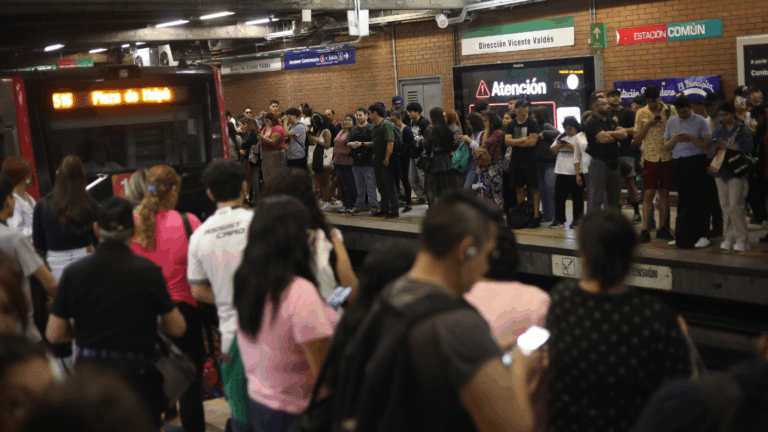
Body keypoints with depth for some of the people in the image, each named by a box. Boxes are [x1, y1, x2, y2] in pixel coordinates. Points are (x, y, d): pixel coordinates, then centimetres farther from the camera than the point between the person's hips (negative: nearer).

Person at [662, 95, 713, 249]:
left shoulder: (700, 121, -1)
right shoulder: (671, 122, 11)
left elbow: (707, 144, -8)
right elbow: (666, 148, 12)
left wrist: (690, 138, -18)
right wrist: (674, 139, -7)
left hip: (696, 162, -4)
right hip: (679, 163, 4)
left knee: (700, 199, -4)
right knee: (683, 200, 10)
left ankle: (703, 235, -1)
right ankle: (683, 235, 17)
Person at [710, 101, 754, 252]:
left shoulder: (743, 130, -2)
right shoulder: (718, 131, 12)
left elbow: (746, 150, -13)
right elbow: (713, 152, 11)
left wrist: (726, 146, -16)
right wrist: (716, 146, -11)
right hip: (721, 170, 5)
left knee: (735, 205, -11)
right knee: (725, 205, 4)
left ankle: (742, 239, -2)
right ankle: (729, 237, 11)